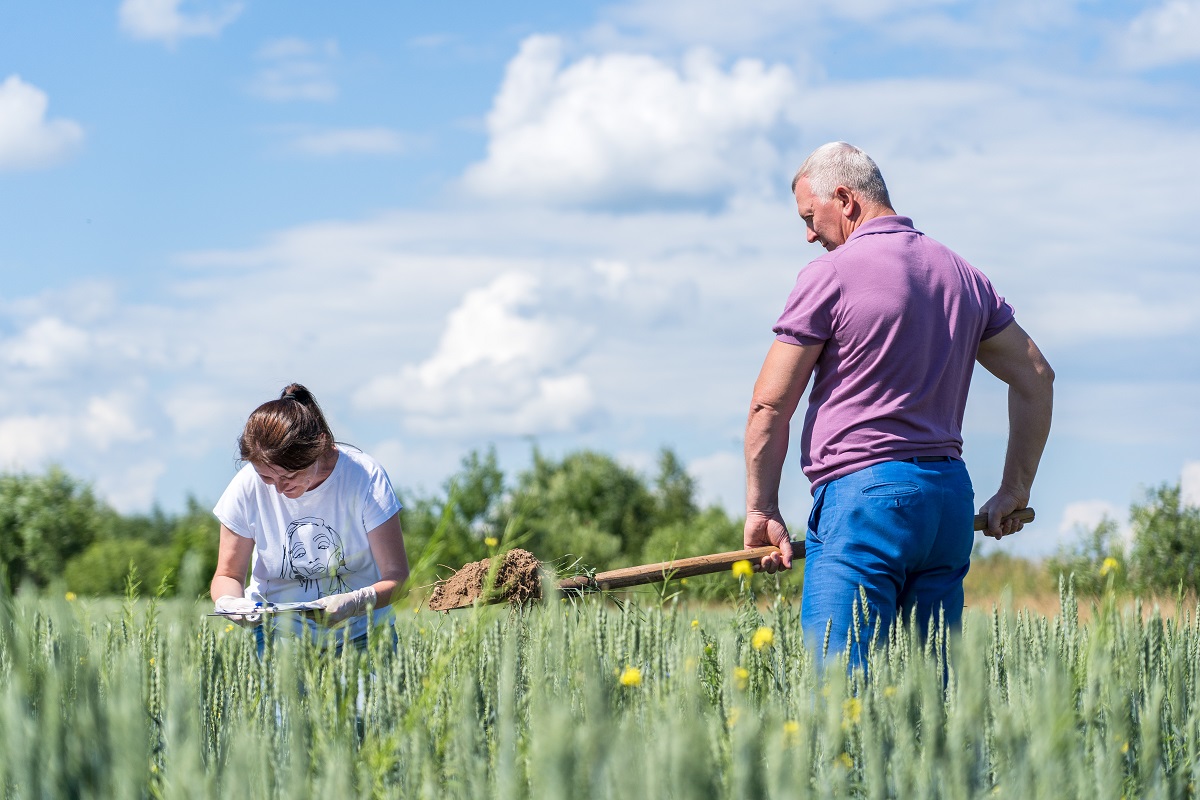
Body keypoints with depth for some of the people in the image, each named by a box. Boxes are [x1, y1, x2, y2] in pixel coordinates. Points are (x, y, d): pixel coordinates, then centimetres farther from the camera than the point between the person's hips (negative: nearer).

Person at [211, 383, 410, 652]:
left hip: (359, 634, 0)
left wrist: (354, 603, -33)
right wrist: (228, 602, -22)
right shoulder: (247, 488, -8)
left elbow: (396, 576, -12)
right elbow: (228, 574, 3)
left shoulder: (364, 477, -13)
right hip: (276, 629, 0)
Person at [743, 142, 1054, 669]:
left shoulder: (830, 275, -4)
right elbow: (1036, 377, 18)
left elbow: (770, 404, -4)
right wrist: (1014, 491, 22)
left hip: (862, 493, -7)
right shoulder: (961, 274, 16)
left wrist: (761, 508, 4)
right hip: (950, 494, 7)